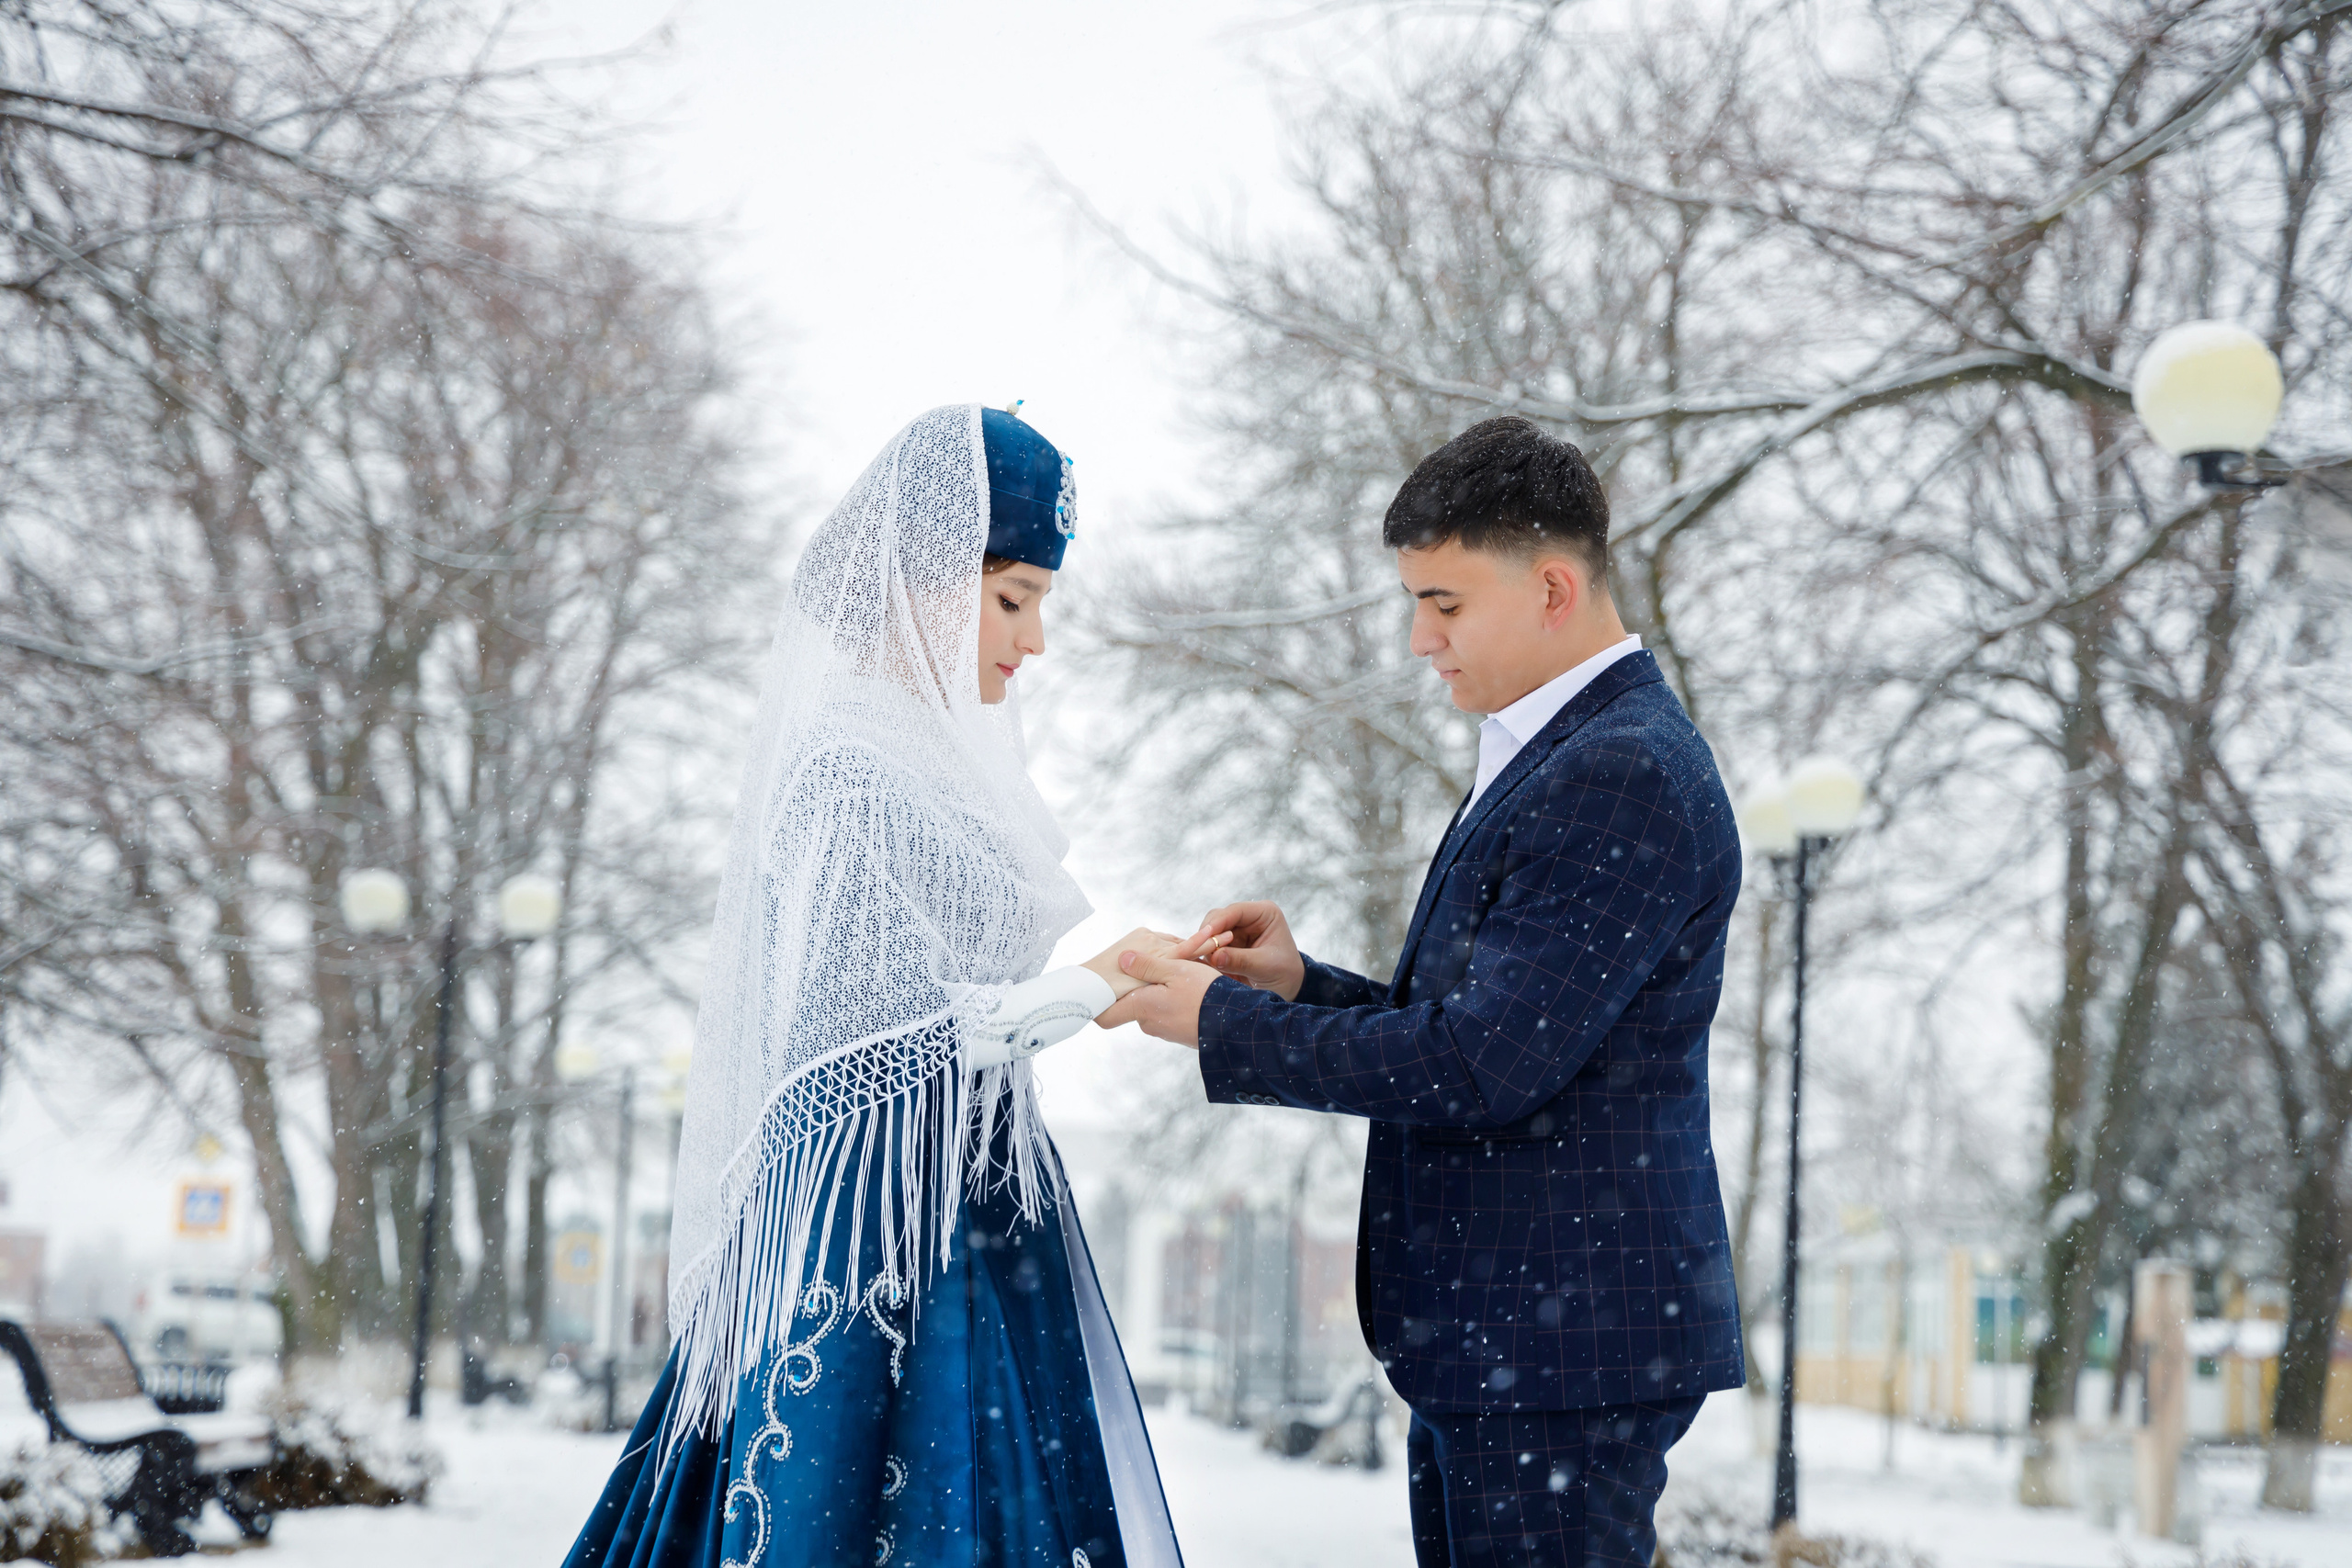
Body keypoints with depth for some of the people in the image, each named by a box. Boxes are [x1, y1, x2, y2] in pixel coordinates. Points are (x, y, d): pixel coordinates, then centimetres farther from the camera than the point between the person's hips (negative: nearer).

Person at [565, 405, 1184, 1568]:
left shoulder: (917, 747, 14)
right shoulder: (848, 764, -15)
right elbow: (851, 1045, -20)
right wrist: (1085, 991, -15)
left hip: (946, 1228, 9)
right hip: (878, 1240, -9)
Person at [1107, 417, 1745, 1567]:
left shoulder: (1626, 778, -17)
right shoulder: (1551, 758, 17)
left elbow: (1488, 1064, -22)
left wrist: (1224, 1023, -13)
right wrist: (1302, 985, 5)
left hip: (1564, 1347, -10)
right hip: (1486, 1344, 10)